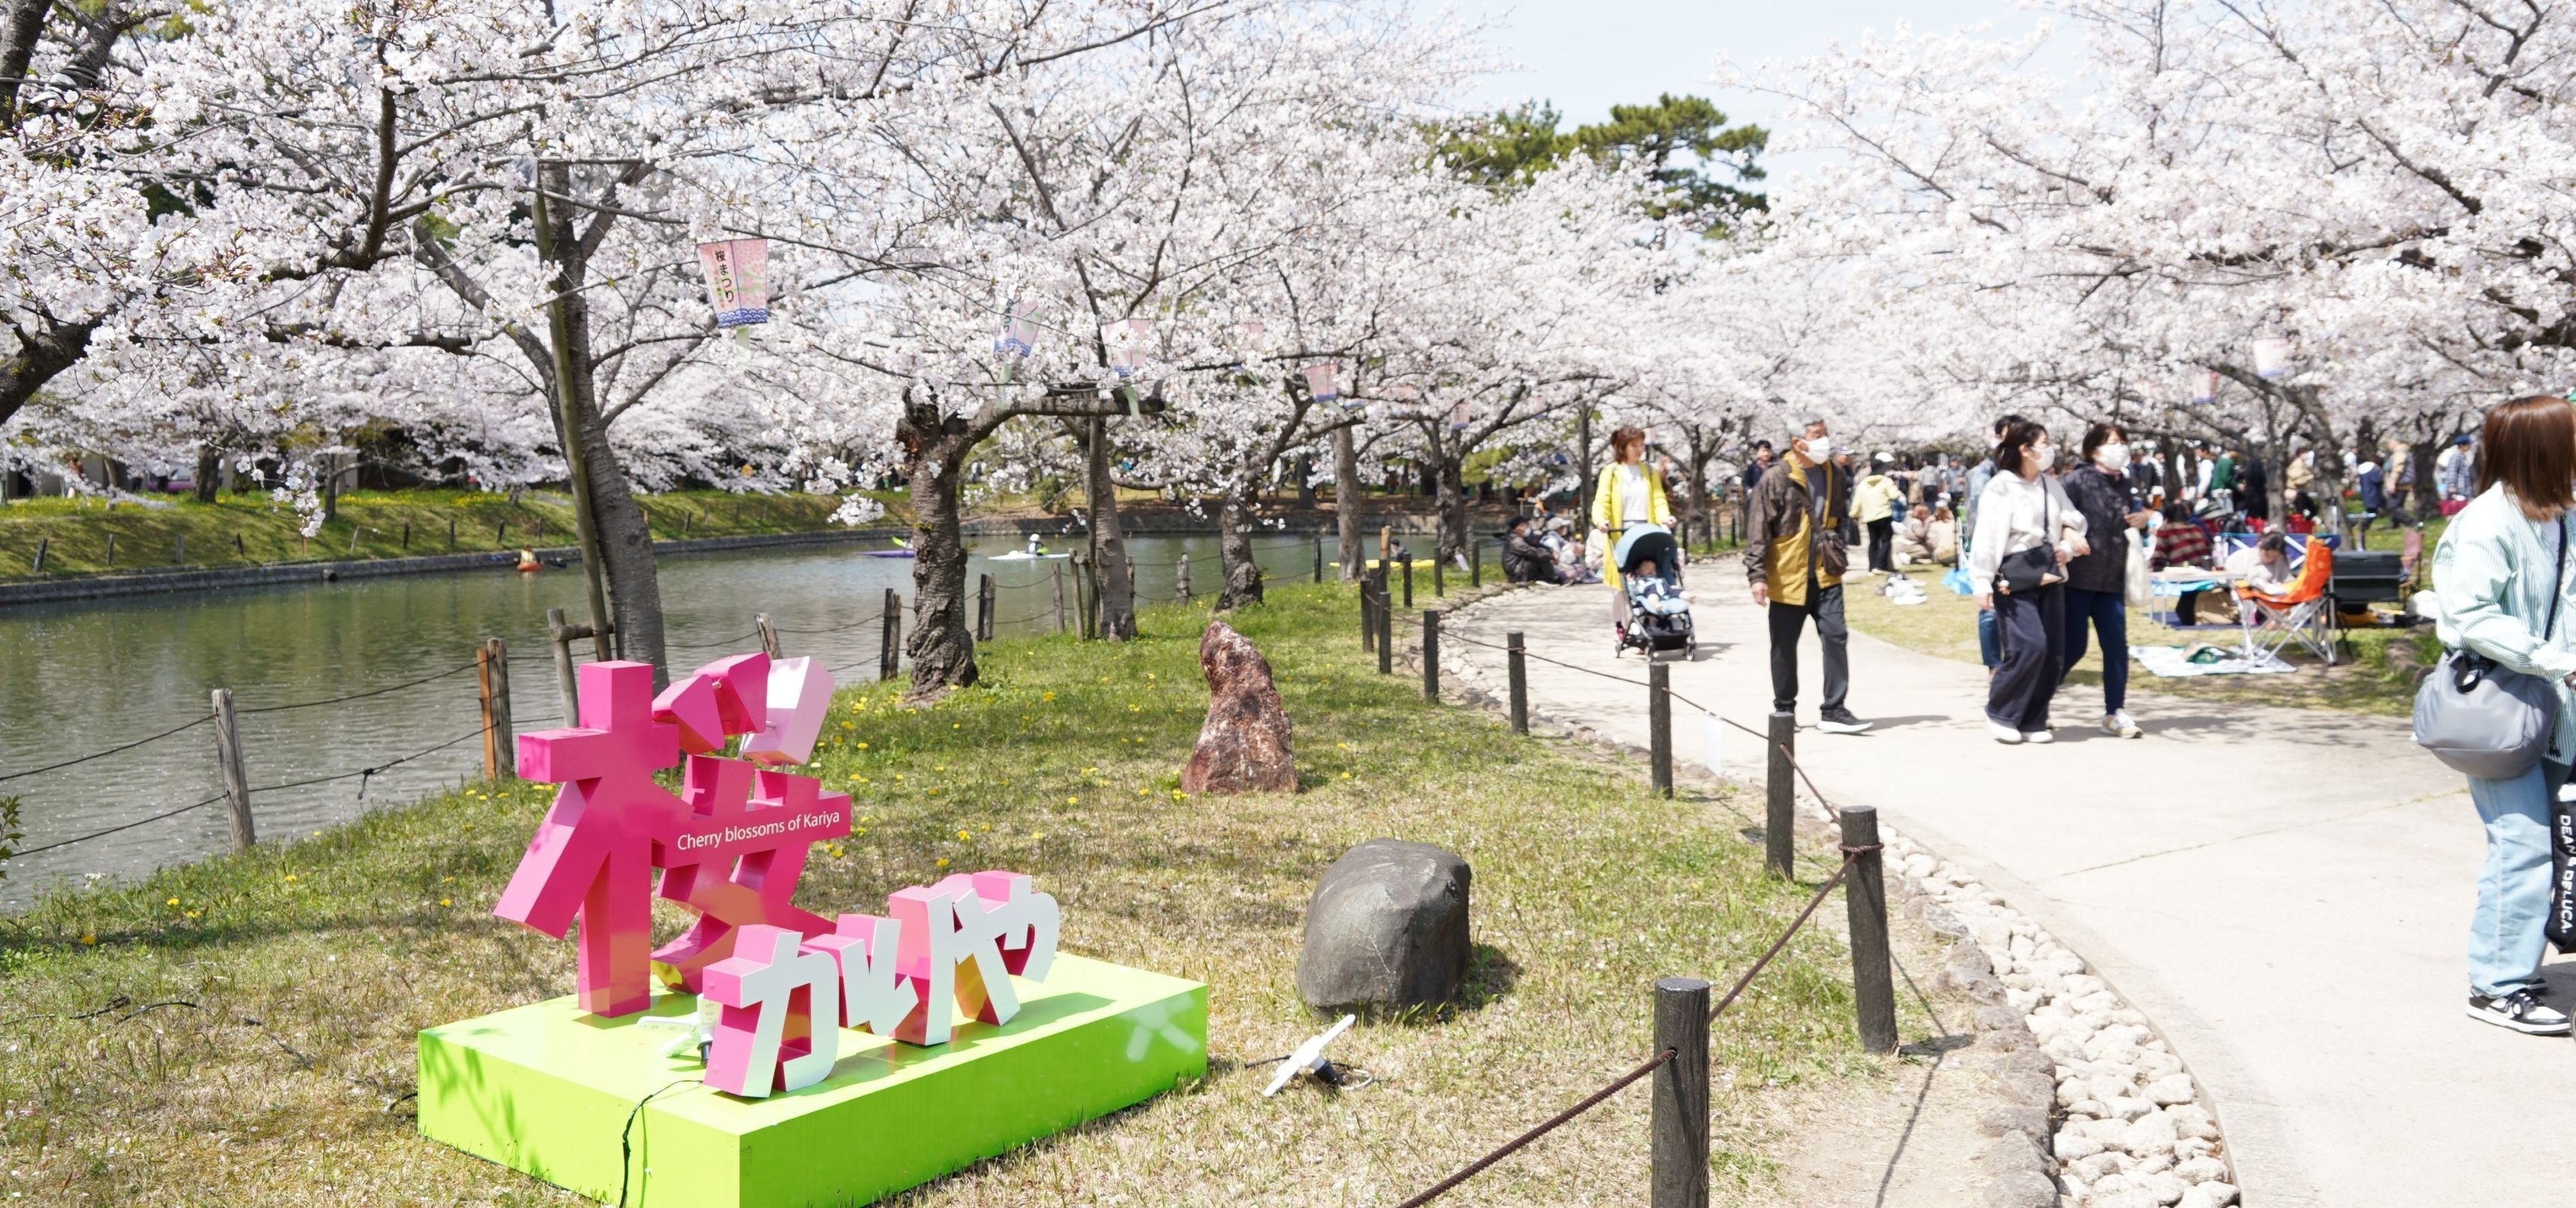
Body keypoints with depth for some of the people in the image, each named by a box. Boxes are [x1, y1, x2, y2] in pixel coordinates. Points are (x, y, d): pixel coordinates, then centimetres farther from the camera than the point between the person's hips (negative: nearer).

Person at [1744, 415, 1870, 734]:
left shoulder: (1833, 475, 7)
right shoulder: (1776, 479, -10)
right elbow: (1758, 530, -10)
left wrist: (1840, 552, 15)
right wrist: (1758, 575, -14)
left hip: (1826, 576, 4)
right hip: (1787, 578, -4)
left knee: (1836, 637, -5)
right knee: (1784, 647, 8)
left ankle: (1833, 710, 0)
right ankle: (1784, 709, 24)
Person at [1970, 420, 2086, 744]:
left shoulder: (2051, 486, 12)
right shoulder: (2001, 488, -8)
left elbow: (2072, 520, 20)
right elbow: (1986, 538, -12)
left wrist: (2070, 540, -3)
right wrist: (1983, 584, -16)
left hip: (2049, 578, 7)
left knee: (2054, 653, 2)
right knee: (2029, 647, -18)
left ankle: (2033, 723, 14)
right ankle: (2000, 714, 0)